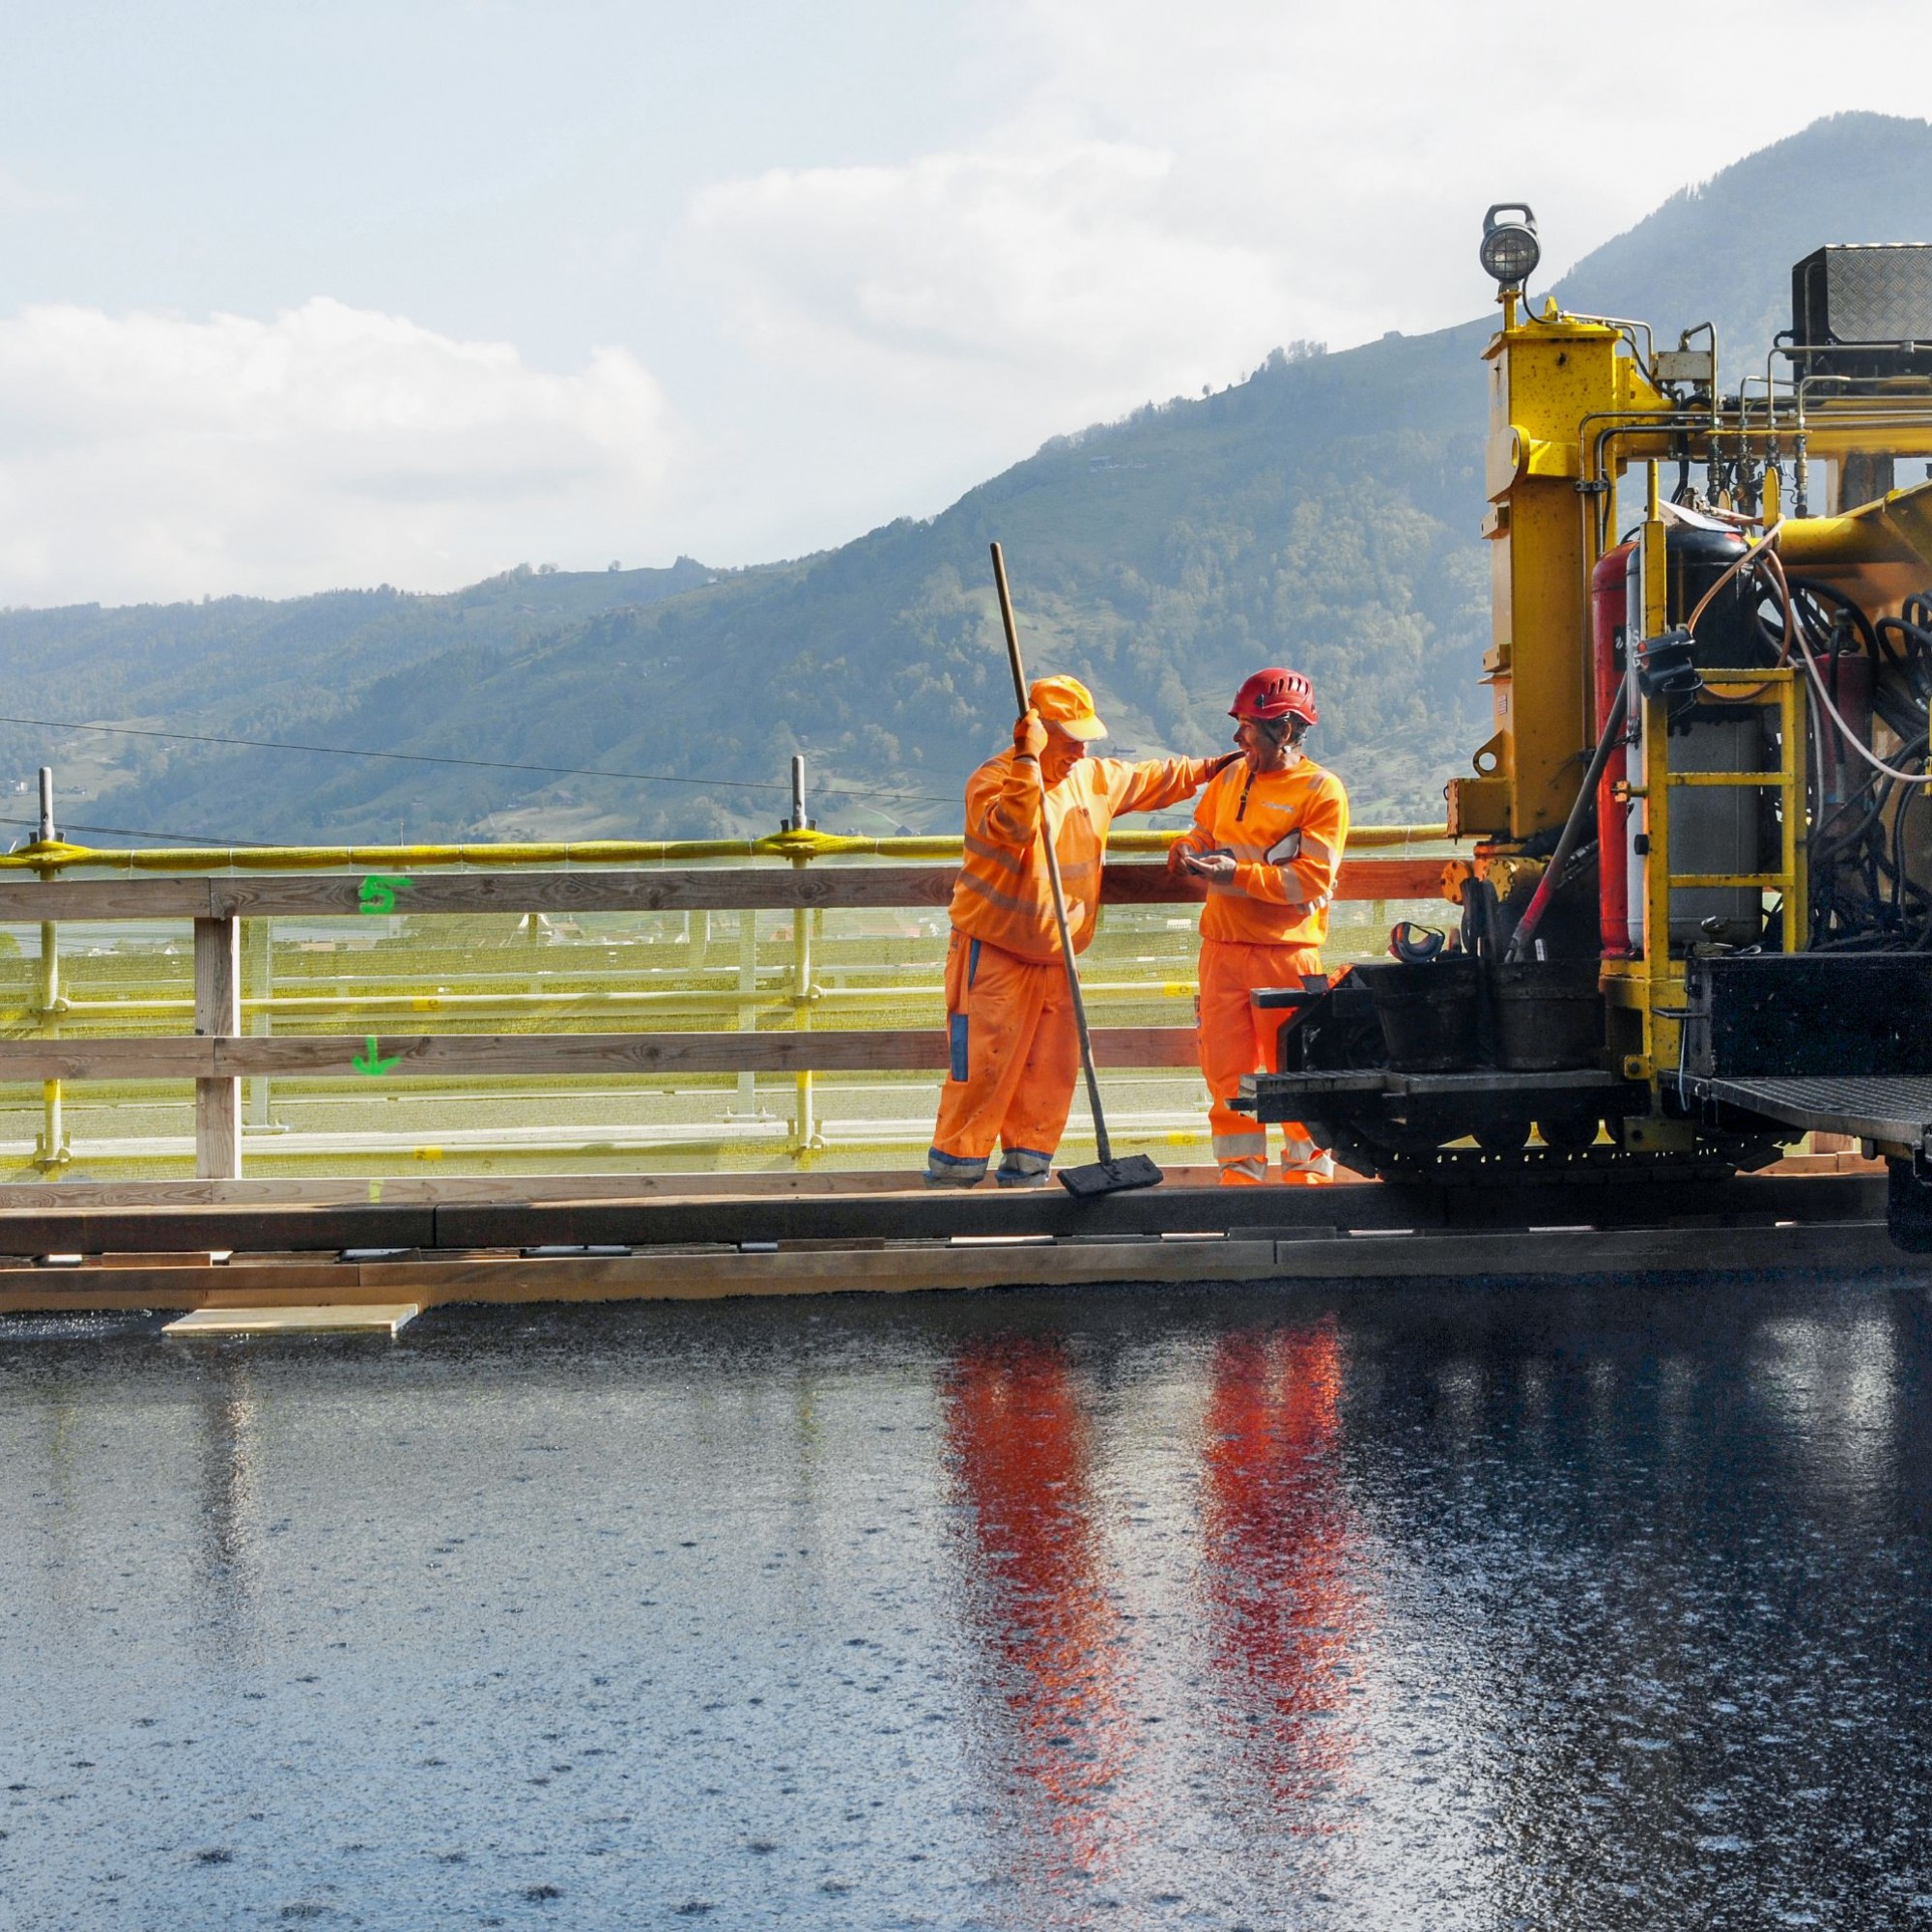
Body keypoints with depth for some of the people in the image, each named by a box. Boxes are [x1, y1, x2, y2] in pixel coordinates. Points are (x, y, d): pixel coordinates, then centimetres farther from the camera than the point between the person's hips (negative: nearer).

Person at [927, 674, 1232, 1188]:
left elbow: (1152, 780, 27)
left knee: (1051, 1073, 7)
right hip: (993, 957, -7)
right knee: (981, 1070, -9)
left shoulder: (1096, 778, 10)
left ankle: (1025, 1173, 18)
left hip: (1056, 961, 7)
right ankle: (952, 1176, -1)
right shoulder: (994, 779, -13)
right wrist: (1028, 759, -37)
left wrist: (1207, 768, 32)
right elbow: (1010, 828, -33)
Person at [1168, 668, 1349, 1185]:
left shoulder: (1322, 790, -6)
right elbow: (1204, 831, 25)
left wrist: (1238, 874, -20)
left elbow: (1313, 878, -13)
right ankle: (1240, 1174, 12)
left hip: (1287, 953, -5)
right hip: (1222, 947, 6)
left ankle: (1308, 1172, 9)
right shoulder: (1232, 777, 14)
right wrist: (1188, 850, 1)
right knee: (1226, 1069, 5)